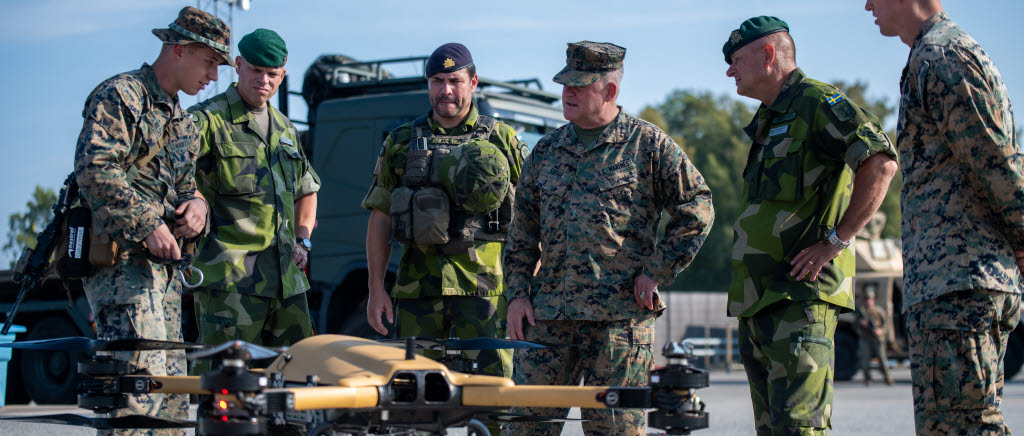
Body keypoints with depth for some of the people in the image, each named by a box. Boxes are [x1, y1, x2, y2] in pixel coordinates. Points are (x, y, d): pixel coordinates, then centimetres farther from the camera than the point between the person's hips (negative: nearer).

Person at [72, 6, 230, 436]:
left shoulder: (182, 121, 24)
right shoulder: (119, 95, -5)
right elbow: (95, 169, -16)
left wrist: (195, 203, 3)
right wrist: (146, 226, -20)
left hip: (164, 262, 9)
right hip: (121, 258, -9)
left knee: (172, 382, 9)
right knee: (142, 369, -20)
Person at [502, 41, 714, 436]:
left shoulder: (649, 145, 1)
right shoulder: (546, 151, 15)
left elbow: (697, 209, 1)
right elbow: (523, 232, 18)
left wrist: (657, 273, -4)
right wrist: (517, 292, 9)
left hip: (620, 314, -4)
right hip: (549, 313, 4)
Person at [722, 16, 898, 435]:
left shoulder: (816, 102, -7)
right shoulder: (768, 121, 23)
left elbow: (880, 164, -20)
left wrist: (835, 241, -19)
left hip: (800, 291, -10)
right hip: (758, 295, 10)